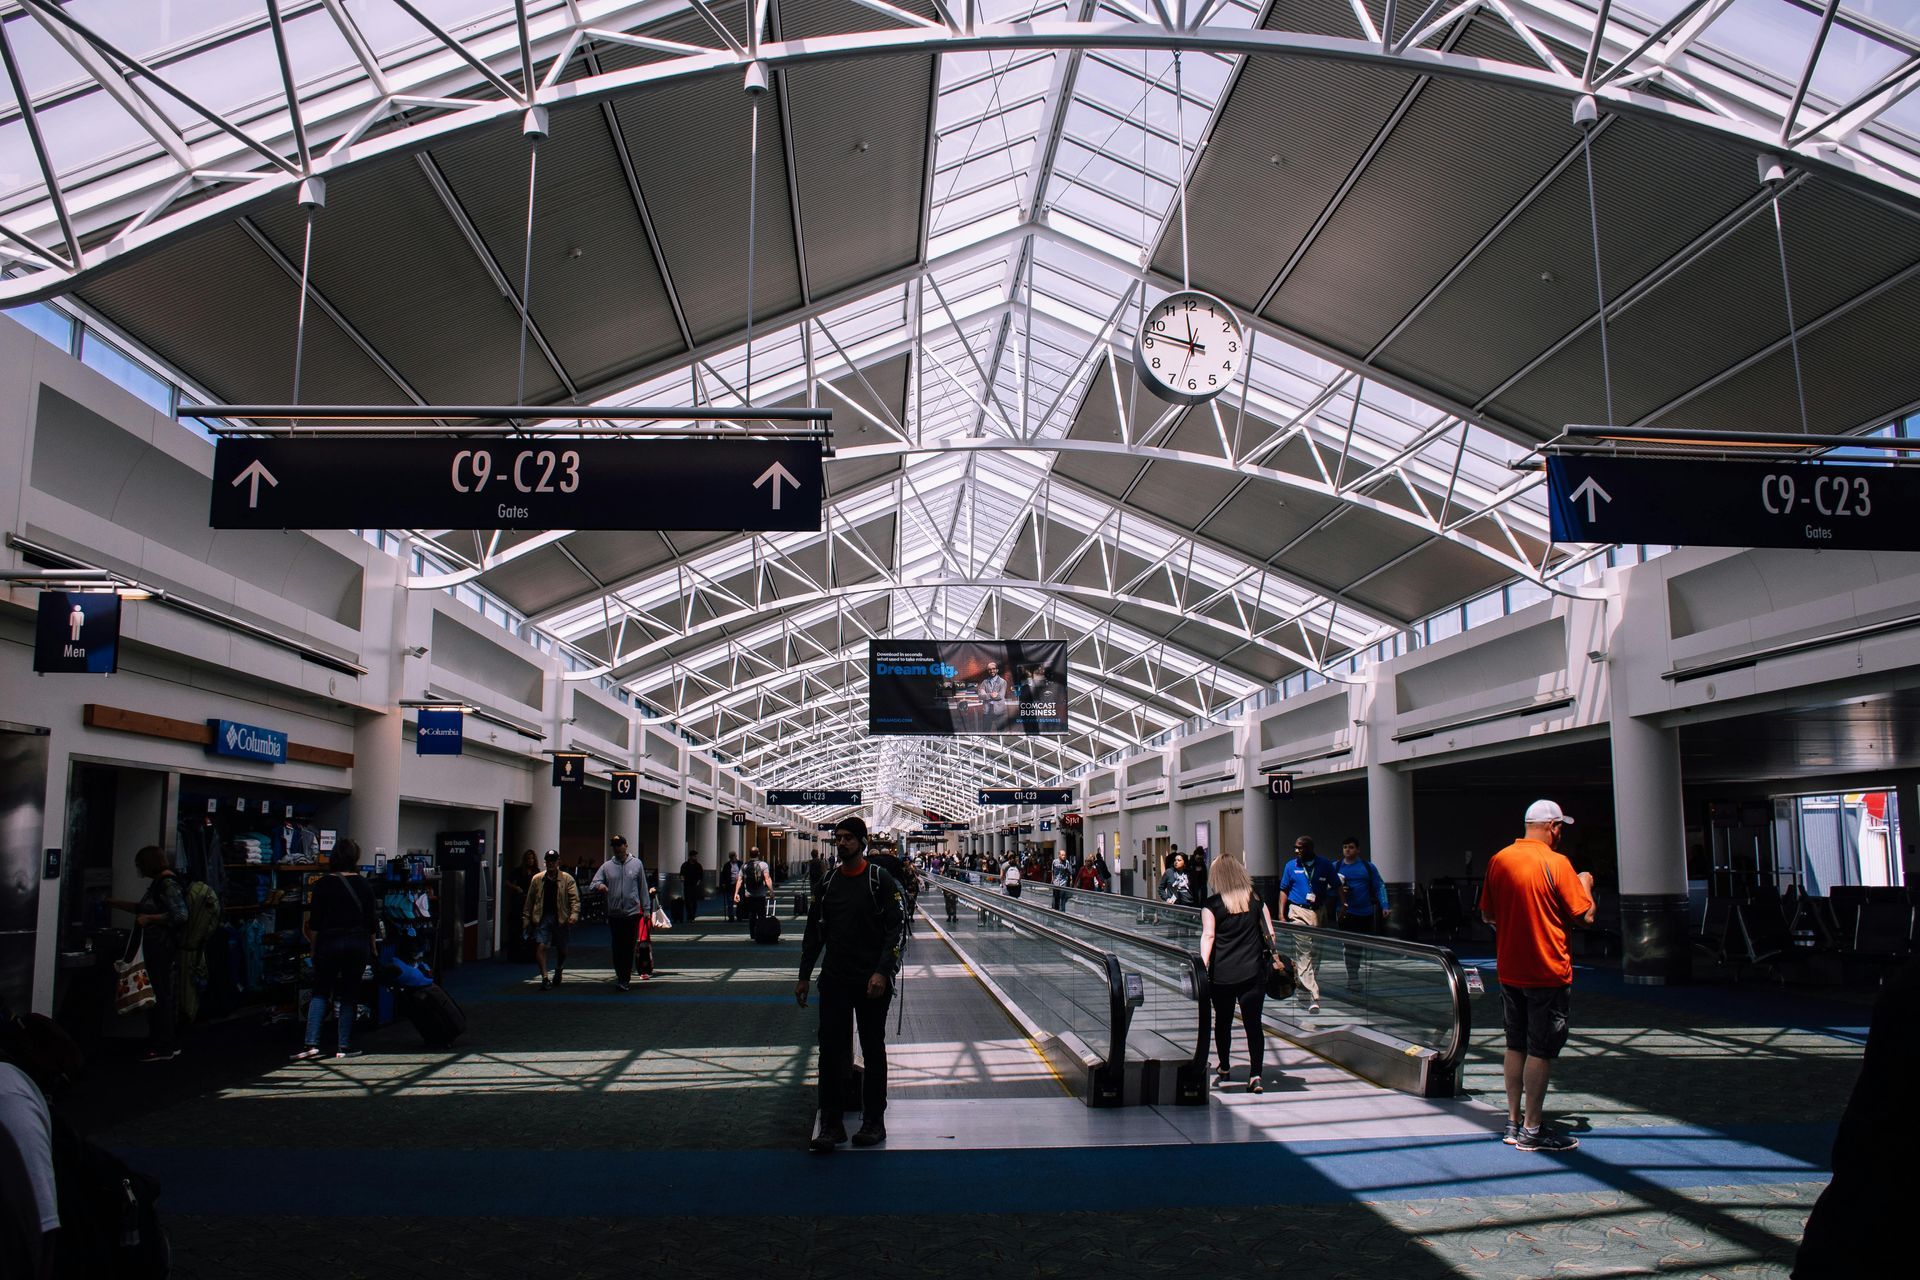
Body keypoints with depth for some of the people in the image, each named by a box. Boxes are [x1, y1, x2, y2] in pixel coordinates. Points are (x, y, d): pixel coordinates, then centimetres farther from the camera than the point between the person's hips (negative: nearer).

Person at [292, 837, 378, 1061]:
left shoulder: (322, 884, -3)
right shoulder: (363, 885, 0)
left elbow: (314, 921, -2)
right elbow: (372, 921, 3)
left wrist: (314, 948, 8)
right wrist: (372, 948, 14)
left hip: (328, 942, -1)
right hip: (357, 943, 1)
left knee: (320, 992, 9)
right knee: (349, 995, 7)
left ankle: (311, 1043, -3)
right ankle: (344, 1046, 7)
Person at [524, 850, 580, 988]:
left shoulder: (567, 879, -1)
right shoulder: (537, 879, 7)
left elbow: (574, 898, -9)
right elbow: (530, 900, 10)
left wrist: (574, 914, -24)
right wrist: (527, 918, 6)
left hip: (560, 919, -1)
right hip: (542, 918, 1)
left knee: (561, 950, 11)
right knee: (540, 947, -14)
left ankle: (558, 973, 35)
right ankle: (544, 978, -12)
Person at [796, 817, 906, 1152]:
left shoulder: (881, 882, -5)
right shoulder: (828, 884, 10)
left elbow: (897, 929, -9)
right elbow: (814, 932, 17)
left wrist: (882, 972, -18)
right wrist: (804, 976, 15)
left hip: (872, 983, -4)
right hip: (834, 981, 4)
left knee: (873, 1050, 7)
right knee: (831, 1050, 0)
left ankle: (874, 1121, 17)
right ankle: (831, 1124, 7)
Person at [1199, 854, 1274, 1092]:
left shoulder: (1212, 904, -5)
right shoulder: (1256, 900, 4)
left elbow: (1208, 936, -15)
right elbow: (1270, 934, 7)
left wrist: (1203, 966, -17)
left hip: (1222, 974, -1)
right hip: (1253, 972, 1)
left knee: (1223, 1021, 16)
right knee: (1253, 1023, 1)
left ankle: (1224, 1069, 31)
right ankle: (1256, 1074, -9)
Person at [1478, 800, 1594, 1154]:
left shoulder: (1498, 860, 4)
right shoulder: (1555, 863, -14)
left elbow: (1487, 915, 10)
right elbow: (1586, 915, -10)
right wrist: (1585, 884, 7)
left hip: (1509, 971, 6)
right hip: (1548, 973, -6)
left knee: (1516, 1045, 14)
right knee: (1541, 1051, 0)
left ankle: (1513, 1123, 20)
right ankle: (1531, 1131, 5)